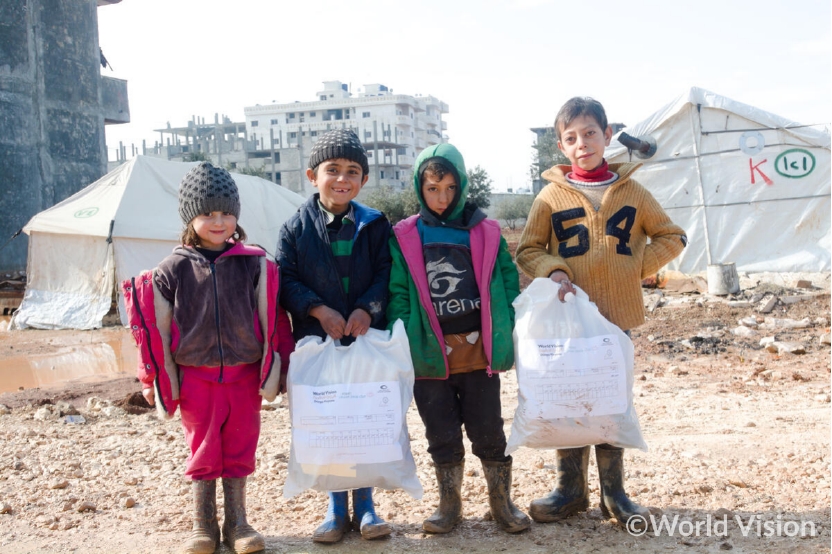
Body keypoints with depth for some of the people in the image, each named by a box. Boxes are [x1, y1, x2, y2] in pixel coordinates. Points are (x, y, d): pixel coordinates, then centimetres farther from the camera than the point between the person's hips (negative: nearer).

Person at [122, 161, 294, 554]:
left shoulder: (255, 266, -1)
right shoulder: (174, 269, -2)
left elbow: (273, 320, 2)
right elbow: (157, 326, 2)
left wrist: (280, 370, 1)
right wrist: (153, 379, 3)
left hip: (245, 374, 1)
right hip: (195, 377, 0)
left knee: (240, 451, 9)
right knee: (203, 452, 9)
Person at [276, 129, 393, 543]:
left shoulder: (374, 225, 1)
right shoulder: (296, 227, -1)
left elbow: (385, 274, 0)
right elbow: (286, 280, -3)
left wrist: (367, 309, -16)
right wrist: (318, 309, -16)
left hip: (367, 338, 1)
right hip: (316, 340, 0)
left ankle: (365, 506, 24)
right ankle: (336, 509, 23)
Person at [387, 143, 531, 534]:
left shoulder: (486, 232, 3)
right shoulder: (404, 238, 1)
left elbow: (508, 283, 4)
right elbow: (398, 296, -1)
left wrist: (505, 334, -4)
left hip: (478, 352, 0)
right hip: (429, 355, 0)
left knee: (488, 430, 7)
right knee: (442, 435, 10)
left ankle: (502, 503, 24)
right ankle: (450, 505, 27)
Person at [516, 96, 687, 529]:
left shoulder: (631, 192, 4)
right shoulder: (551, 195, 1)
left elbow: (672, 237, 11)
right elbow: (528, 250, 5)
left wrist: (638, 265, -3)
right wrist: (553, 271, -14)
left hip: (616, 314, 1)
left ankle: (614, 492, 21)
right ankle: (571, 488, 20)